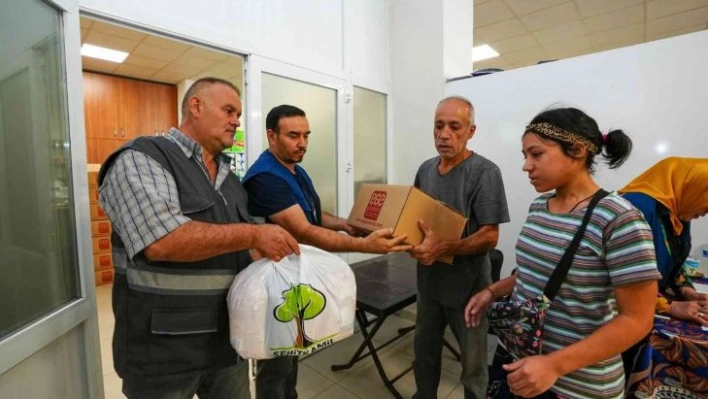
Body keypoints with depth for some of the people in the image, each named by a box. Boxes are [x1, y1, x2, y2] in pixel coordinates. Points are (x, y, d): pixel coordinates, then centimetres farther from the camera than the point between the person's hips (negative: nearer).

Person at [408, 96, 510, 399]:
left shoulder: (484, 172, -16)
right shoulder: (425, 169, 3)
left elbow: (489, 237, -19)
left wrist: (443, 248, -32)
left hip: (467, 285, -5)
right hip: (429, 280, 6)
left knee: (473, 363, 16)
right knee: (424, 349, 24)